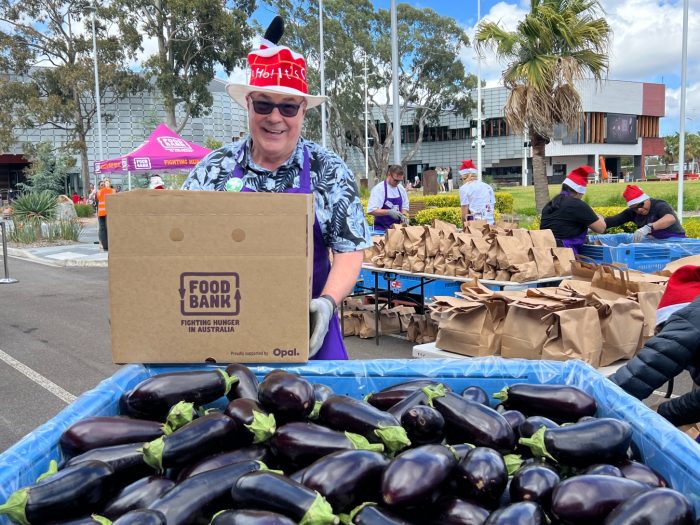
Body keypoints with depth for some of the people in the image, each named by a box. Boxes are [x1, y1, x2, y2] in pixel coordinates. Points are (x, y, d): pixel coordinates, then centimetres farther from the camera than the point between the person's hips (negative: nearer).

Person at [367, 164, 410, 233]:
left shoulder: (401, 189, 7)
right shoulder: (378, 189, -11)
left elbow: (404, 207, 16)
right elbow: (371, 210, -17)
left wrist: (403, 215, -6)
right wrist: (389, 212, -25)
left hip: (397, 227, 5)